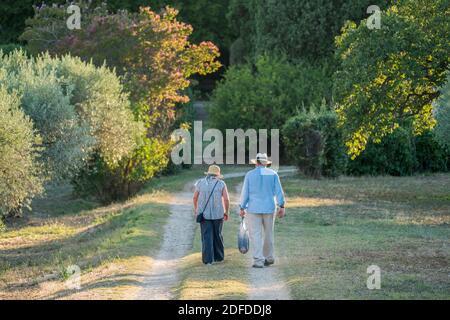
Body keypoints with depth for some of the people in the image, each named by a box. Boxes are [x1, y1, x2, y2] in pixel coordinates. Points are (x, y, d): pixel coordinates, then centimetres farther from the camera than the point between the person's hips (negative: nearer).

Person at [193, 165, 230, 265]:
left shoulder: (200, 182, 3)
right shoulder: (221, 184, -1)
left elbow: (195, 197, 6)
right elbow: (226, 199, -7)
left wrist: (196, 209, 22)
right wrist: (226, 212, 5)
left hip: (204, 213, 0)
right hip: (217, 213, 0)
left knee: (207, 237, 1)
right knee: (217, 235, 16)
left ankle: (208, 259, -8)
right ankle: (218, 256, 24)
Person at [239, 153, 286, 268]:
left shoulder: (250, 175, -2)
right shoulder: (273, 174, 1)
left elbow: (245, 193, -2)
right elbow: (278, 191, -4)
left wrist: (242, 208, 5)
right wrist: (281, 207, -3)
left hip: (253, 208, -2)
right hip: (269, 209, 2)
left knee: (255, 235, -2)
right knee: (268, 234, 17)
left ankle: (258, 261, -10)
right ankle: (268, 258, 26)